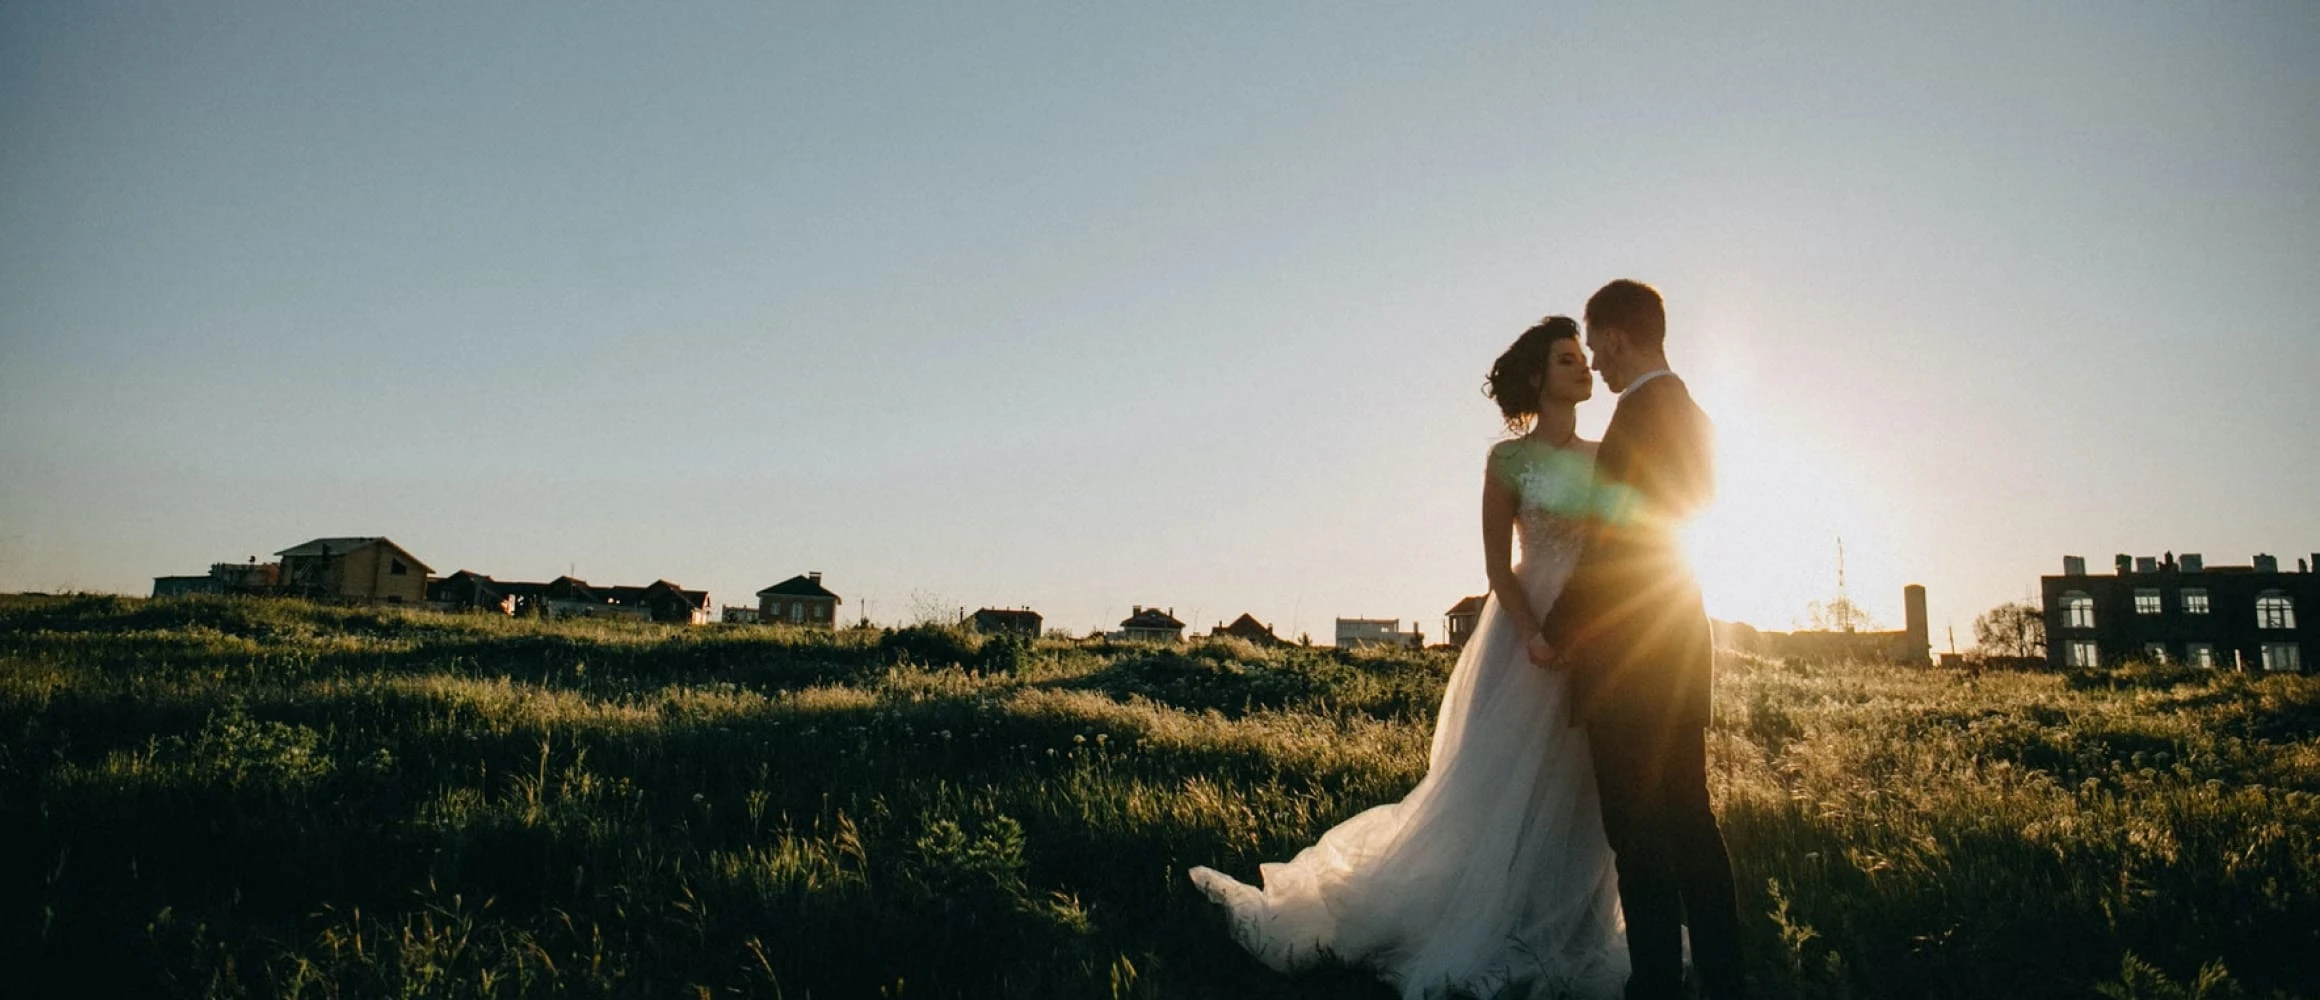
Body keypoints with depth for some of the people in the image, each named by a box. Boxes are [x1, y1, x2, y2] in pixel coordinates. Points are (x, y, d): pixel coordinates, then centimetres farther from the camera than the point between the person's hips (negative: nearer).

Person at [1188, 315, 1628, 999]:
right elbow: (1498, 566, -5)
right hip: (1530, 629, -5)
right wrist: (1542, 642, -16)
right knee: (1506, 783, -1)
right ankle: (1494, 940, 11)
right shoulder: (1509, 459, -2)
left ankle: (1565, 940, 20)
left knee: (1579, 794, 8)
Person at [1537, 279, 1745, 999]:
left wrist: (1554, 633, -9)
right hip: (1681, 642, 9)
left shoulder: (1642, 410, -15)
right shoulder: (1693, 419, 13)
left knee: (1638, 828, -4)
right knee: (1688, 813, 14)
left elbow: (1612, 541, -17)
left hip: (1631, 649, -9)